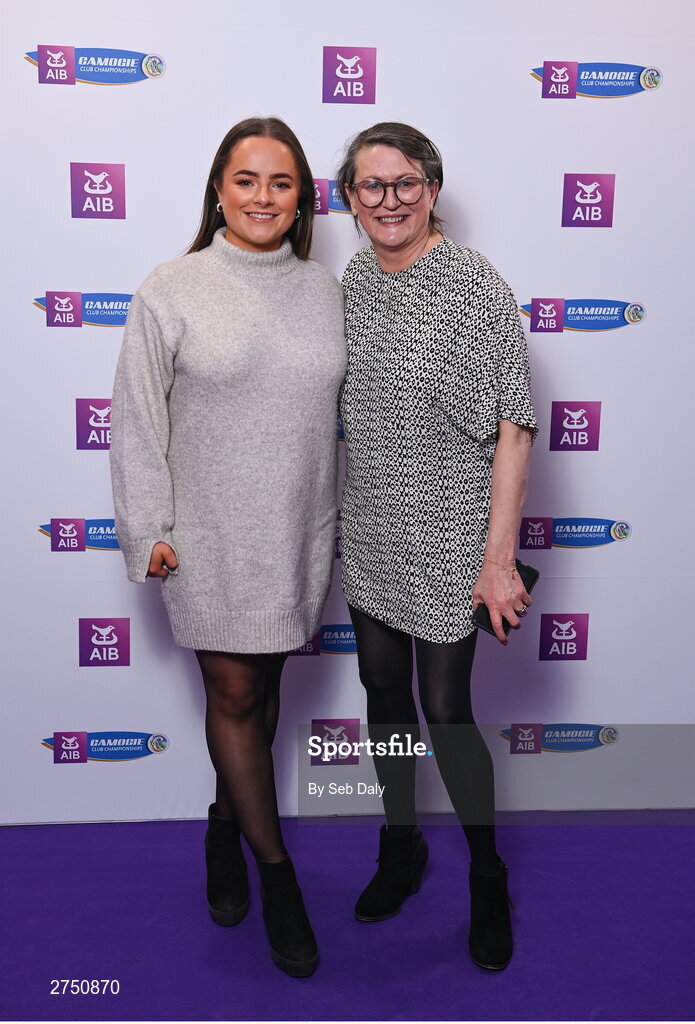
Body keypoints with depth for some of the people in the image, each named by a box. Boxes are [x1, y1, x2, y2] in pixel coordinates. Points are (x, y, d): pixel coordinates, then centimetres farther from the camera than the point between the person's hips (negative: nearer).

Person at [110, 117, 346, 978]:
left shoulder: (323, 290, 5)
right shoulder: (173, 290, -7)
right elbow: (137, 420, -4)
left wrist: (337, 515, 13)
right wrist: (149, 529, -6)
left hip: (298, 532, 4)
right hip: (211, 536, -3)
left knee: (263, 686, 16)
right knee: (233, 695, 5)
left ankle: (227, 823, 40)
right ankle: (276, 872, 22)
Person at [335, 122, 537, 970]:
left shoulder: (474, 286, -13)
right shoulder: (355, 279, 6)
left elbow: (513, 425, -15)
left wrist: (499, 556, -19)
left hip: (445, 541, -6)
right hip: (368, 535, 6)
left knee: (446, 712, 1)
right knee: (383, 691, 15)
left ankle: (487, 874, 27)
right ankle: (400, 848, 38)